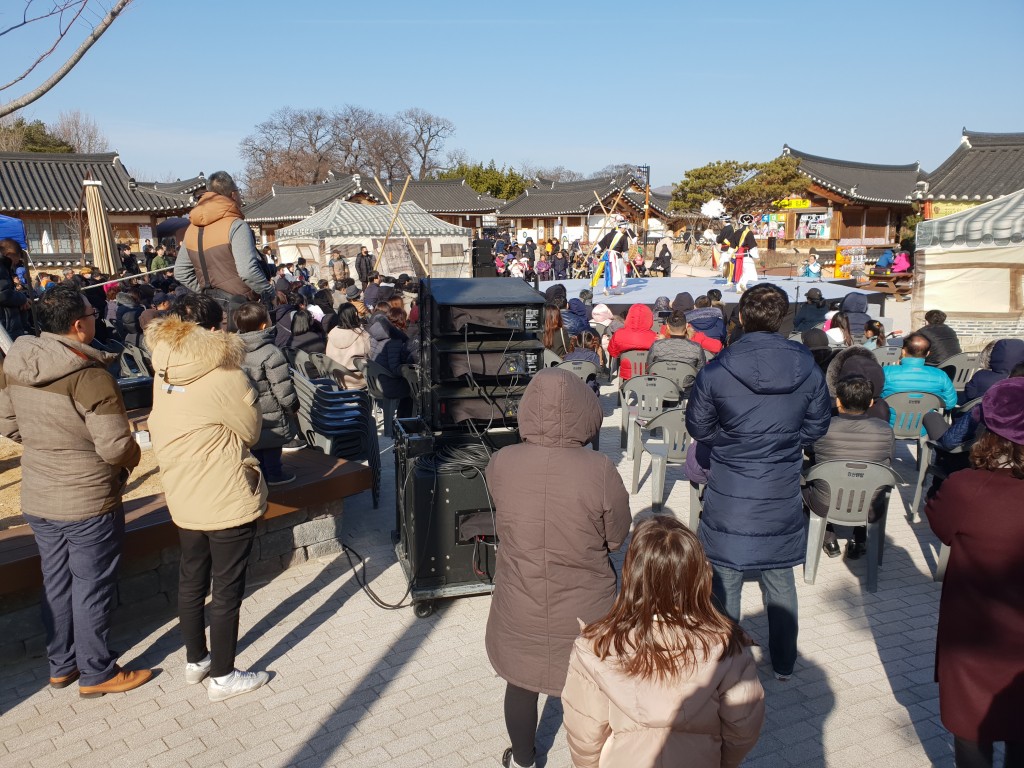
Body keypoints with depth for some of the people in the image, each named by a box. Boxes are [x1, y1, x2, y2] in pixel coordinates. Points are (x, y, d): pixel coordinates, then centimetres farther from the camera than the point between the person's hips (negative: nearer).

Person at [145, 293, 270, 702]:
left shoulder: (164, 374, 0)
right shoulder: (226, 377, -20)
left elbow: (161, 429, 8)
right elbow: (251, 431, -9)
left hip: (183, 498, 7)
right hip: (227, 500, -7)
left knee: (191, 579, 20)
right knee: (227, 588, 6)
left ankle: (195, 660, 37)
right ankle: (222, 676, 19)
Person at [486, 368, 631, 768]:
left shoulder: (500, 464, -16)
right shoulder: (599, 470, -22)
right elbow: (616, 538, -8)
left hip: (519, 608, 2)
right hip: (584, 611, -2)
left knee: (521, 683, 25)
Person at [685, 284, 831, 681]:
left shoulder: (715, 372, -15)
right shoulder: (808, 369, -8)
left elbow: (697, 427, -3)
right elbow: (816, 427, 3)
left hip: (729, 497, -3)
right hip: (783, 498, 3)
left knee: (725, 583, 12)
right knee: (780, 581, 20)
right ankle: (783, 663, 35)